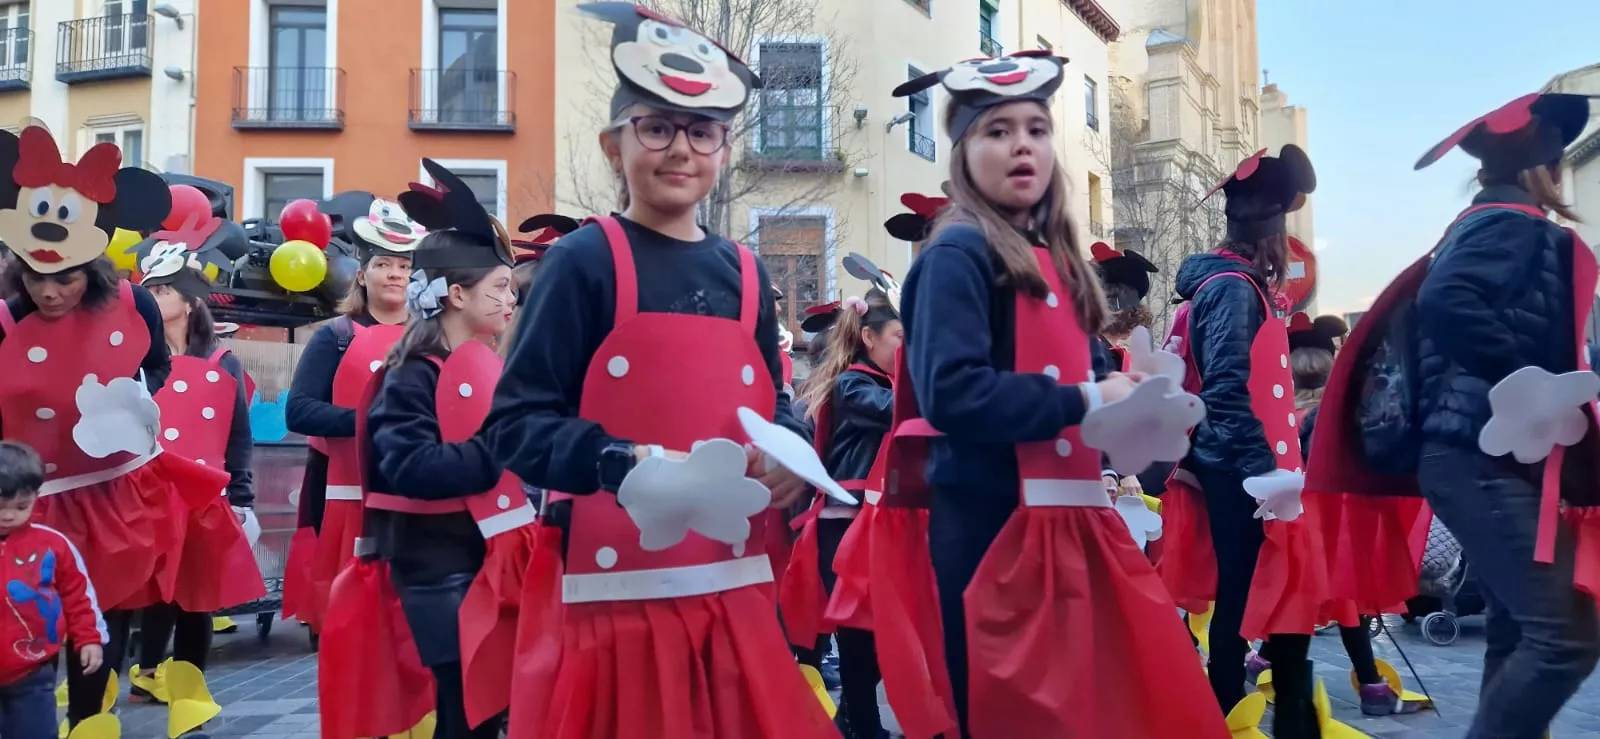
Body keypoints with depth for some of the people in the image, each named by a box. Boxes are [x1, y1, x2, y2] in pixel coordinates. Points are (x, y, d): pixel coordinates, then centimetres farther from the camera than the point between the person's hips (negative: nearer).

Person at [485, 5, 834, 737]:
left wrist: (790, 459, -4)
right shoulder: (582, 262, -6)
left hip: (730, 589, 5)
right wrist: (623, 465, -24)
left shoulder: (745, 275, 10)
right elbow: (516, 423, -10)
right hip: (610, 591, -5)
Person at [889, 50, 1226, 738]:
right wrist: (1085, 402, -15)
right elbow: (951, 394, -21)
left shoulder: (1055, 259, 16)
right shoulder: (958, 255, -8)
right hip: (992, 524, -8)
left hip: (1071, 518, 8)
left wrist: (1127, 404, 4)